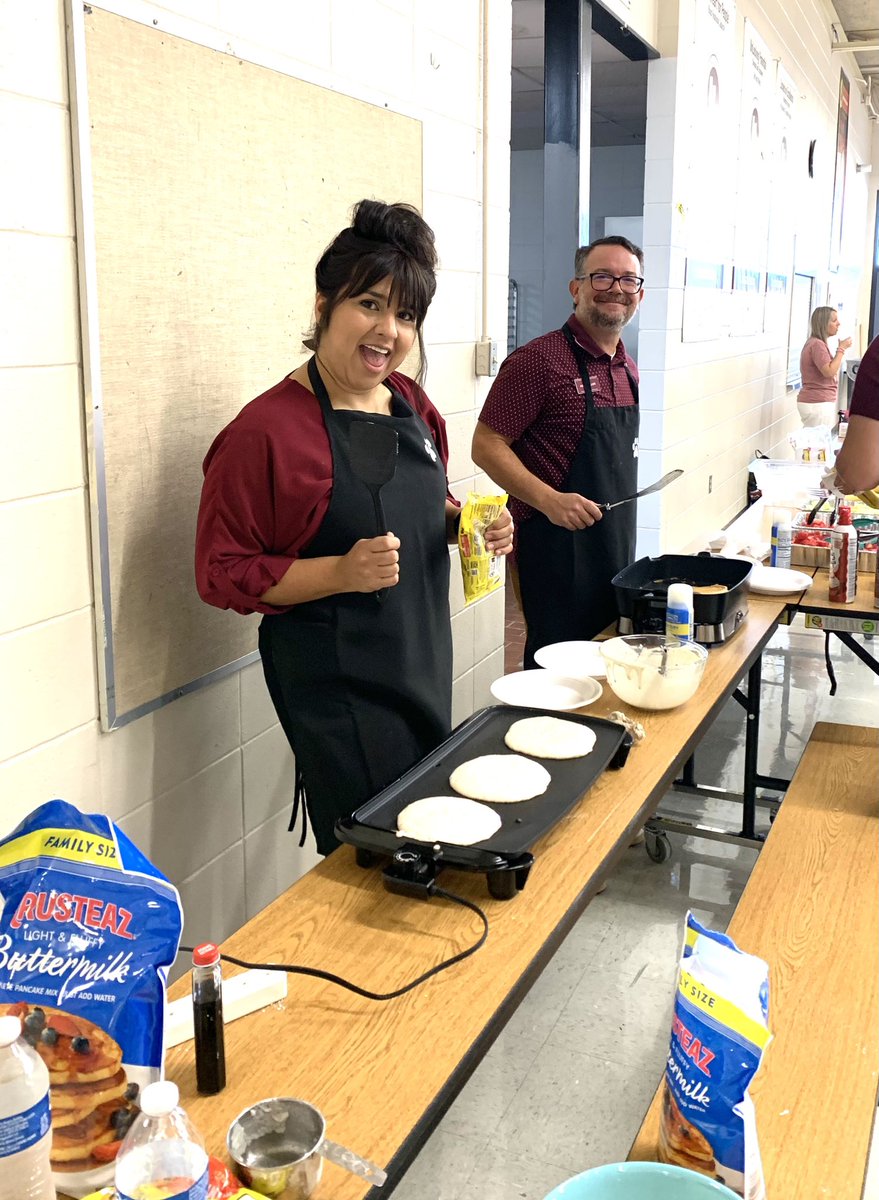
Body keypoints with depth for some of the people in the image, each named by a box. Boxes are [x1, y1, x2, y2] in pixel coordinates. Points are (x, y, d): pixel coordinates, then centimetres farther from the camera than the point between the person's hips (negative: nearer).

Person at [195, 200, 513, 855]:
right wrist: (343, 572, -27)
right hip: (335, 687, -7)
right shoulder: (265, 430, -18)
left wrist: (465, 524, -3)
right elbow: (223, 574, -16)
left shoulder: (412, 403, 4)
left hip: (425, 669, 7)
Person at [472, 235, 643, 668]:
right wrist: (549, 500, -25)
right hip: (558, 550, -8)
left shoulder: (627, 370, 13)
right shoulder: (539, 360, -12)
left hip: (617, 551, 8)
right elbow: (486, 446, -14)